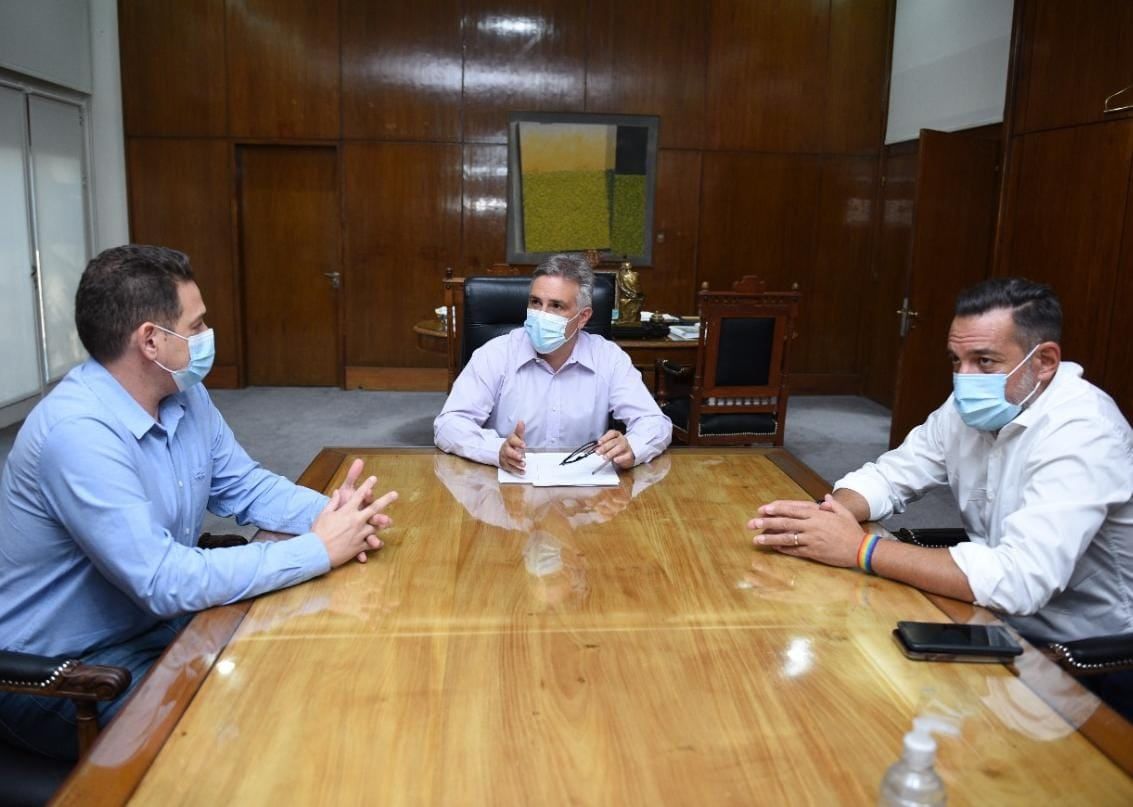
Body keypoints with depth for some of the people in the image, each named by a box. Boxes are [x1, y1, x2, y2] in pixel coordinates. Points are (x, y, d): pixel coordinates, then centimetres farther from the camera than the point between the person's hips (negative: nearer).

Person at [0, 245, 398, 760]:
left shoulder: (184, 395, -2)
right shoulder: (78, 433, -30)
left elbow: (246, 486, 5)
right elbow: (166, 583, -33)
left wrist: (329, 513, -16)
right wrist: (319, 550, -28)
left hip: (157, 625, 8)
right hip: (60, 677, -7)